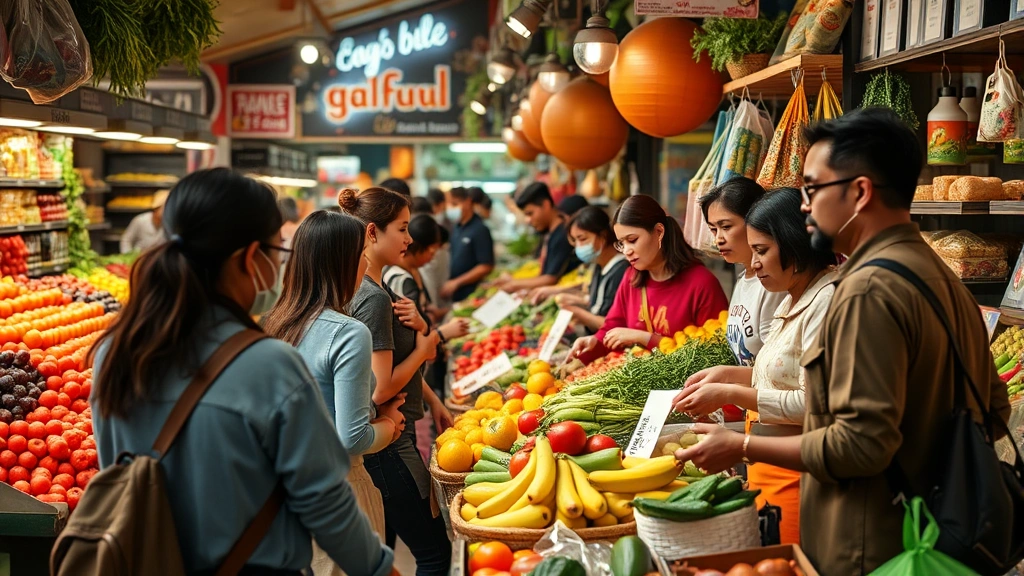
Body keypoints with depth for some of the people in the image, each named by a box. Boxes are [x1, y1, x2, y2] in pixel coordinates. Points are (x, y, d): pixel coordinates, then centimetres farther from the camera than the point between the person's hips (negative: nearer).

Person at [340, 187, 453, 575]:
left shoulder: (374, 287, 8)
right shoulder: (373, 298, -21)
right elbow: (381, 389, -24)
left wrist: (434, 402, 4)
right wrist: (423, 348, -9)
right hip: (387, 444, -10)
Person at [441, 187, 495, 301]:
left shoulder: (480, 230, -11)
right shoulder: (456, 229, 10)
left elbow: (486, 267, -15)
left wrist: (456, 282, -14)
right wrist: (448, 284, 6)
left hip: (472, 295, -7)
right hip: (455, 295, 7)